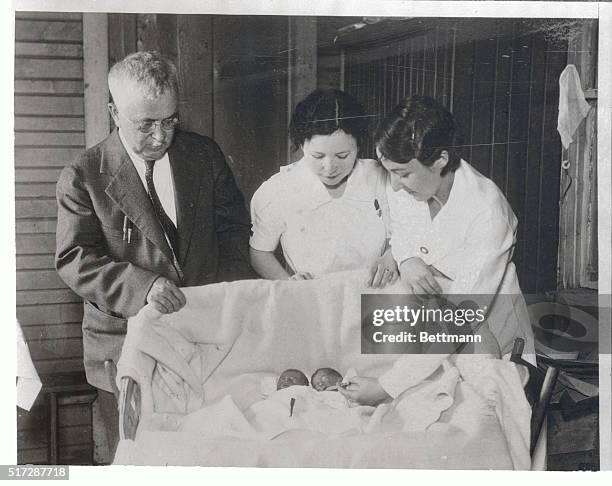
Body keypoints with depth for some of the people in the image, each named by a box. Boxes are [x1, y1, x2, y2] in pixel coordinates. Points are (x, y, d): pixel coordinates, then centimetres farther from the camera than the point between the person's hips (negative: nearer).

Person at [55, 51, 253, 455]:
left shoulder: (206, 155, 4)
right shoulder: (83, 177, -5)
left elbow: (234, 225, 9)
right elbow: (74, 259, -10)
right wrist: (142, 287, -25)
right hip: (126, 343, -2)